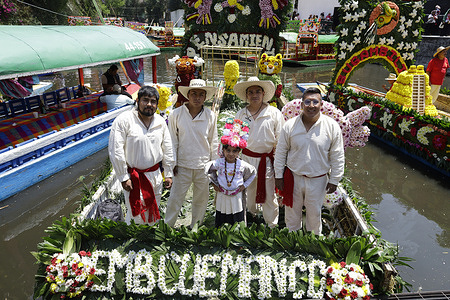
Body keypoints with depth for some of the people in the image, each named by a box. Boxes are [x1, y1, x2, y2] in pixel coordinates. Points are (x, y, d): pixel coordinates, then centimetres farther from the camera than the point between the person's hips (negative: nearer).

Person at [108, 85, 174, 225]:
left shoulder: (160, 121, 3)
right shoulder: (124, 120, -12)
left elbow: (167, 149, 10)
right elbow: (116, 151, -12)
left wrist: (168, 174, 10)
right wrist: (123, 177, -12)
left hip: (155, 175, 5)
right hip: (134, 177, -5)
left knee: (153, 212, 17)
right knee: (136, 215, 0)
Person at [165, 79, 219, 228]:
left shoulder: (211, 116, -1)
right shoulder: (176, 114, -5)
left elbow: (213, 142, 6)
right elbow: (173, 141, 1)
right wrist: (173, 162, 0)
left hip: (204, 166, 2)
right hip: (182, 165, -2)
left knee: (201, 199, 14)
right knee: (175, 198, 5)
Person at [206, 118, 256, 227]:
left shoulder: (242, 165, -10)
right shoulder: (219, 163, -11)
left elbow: (253, 172, 7)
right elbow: (208, 168, 7)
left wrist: (244, 185, 2)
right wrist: (214, 183, 4)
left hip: (237, 198, 0)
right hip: (222, 198, 0)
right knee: (220, 226, 12)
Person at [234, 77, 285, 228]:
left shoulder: (274, 113, -2)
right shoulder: (240, 114, 7)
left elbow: (280, 139, -1)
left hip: (267, 159, -3)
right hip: (246, 157, 3)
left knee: (269, 194, 2)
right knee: (248, 189, 17)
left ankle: (272, 225, 19)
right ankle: (250, 214, 43)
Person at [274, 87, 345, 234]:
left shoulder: (332, 126, -10)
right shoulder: (290, 125, -9)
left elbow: (337, 156, -3)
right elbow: (281, 152, 0)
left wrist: (334, 180, -1)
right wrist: (278, 175, 2)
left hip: (318, 180, 0)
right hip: (293, 177, 1)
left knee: (314, 214, 17)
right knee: (292, 212, 17)